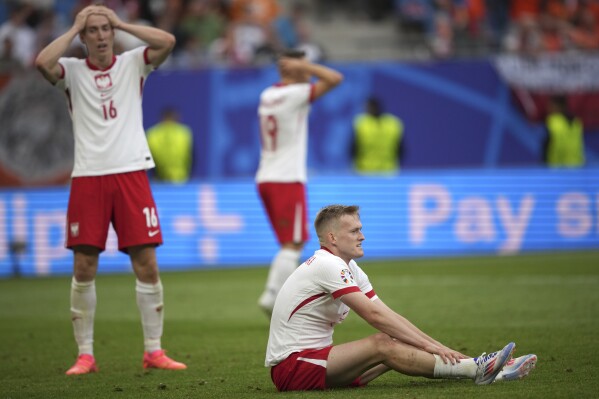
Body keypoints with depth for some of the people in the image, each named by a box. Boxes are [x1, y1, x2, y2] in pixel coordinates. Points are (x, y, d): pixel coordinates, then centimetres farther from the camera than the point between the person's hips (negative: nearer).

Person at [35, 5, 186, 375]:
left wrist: (121, 23, -2)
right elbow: (42, 62, -15)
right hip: (88, 177, 0)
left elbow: (168, 42, -8)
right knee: (84, 267, 0)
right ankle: (85, 355, 8)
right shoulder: (72, 70, 6)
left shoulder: (133, 63, 9)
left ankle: (154, 350, 7)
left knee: (146, 263, -2)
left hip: (131, 173, 0)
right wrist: (74, 29, -3)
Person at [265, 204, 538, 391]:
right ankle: (476, 369, -22)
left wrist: (436, 346, 0)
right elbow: (375, 315, -21)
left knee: (391, 344, -5)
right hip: (291, 366, -9)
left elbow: (387, 316, 10)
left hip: (313, 355, 9)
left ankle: (483, 371, -11)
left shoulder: (349, 268, 14)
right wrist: (427, 345, -20)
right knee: (382, 345, -22)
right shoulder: (328, 265, -17)